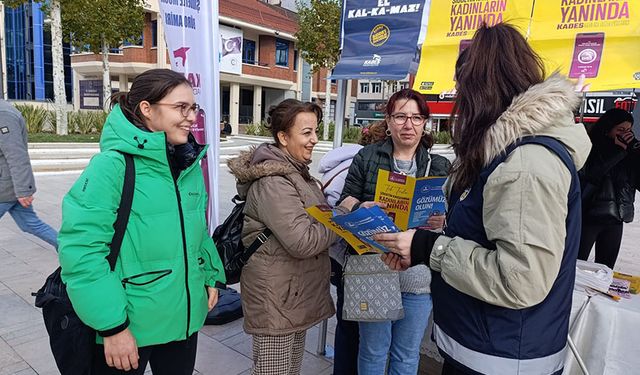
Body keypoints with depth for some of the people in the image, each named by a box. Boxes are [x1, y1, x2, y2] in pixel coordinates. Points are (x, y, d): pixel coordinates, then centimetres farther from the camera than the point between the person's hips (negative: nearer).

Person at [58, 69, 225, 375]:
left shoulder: (190, 165, 2)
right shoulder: (112, 166, -19)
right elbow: (82, 251, -21)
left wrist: (211, 277, 9)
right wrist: (112, 326, -20)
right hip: (127, 327, -6)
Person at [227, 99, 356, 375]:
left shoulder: (294, 171, 10)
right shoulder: (273, 182, -22)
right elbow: (303, 241, -28)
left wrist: (338, 212, 0)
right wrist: (343, 212, -18)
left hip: (298, 290, 9)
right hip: (276, 295, -9)